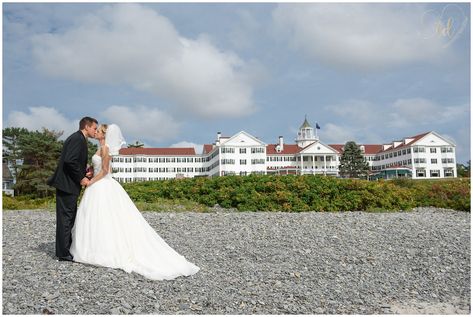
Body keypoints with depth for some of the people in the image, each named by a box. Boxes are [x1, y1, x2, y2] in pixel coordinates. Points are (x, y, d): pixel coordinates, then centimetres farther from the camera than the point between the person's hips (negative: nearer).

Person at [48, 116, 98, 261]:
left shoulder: (77, 138, 17)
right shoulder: (78, 138, -14)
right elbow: (70, 161, -24)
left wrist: (84, 172, 8)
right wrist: (81, 178, -16)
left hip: (68, 184, 10)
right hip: (67, 185, -10)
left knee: (70, 217, 15)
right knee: (66, 218, -5)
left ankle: (66, 248, 24)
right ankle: (64, 253, 1)